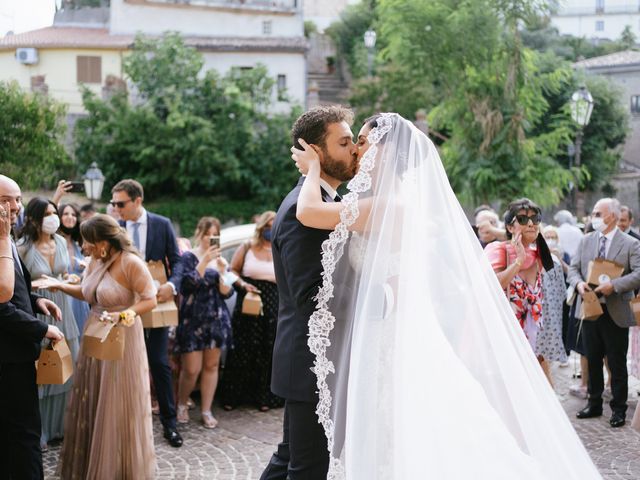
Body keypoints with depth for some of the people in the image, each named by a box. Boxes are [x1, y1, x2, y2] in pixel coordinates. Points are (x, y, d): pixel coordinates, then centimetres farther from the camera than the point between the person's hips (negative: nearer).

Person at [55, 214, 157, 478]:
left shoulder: (131, 263, -19)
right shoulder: (96, 261, 3)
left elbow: (150, 300, -18)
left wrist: (121, 315, -29)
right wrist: (59, 285, 7)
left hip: (121, 340, -7)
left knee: (117, 405, 4)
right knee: (91, 402, 15)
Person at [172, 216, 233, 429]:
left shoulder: (220, 260, 10)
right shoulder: (188, 257, -2)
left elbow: (227, 293, 2)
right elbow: (186, 284, -18)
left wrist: (222, 271, -14)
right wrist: (204, 261, -23)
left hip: (216, 319, 4)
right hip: (192, 319, -4)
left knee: (211, 365, 5)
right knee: (192, 369, -4)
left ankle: (207, 411, 13)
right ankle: (181, 405, 19)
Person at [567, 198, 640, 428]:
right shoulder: (586, 241, 8)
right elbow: (573, 268, 10)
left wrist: (614, 285, -24)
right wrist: (579, 283, -11)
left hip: (616, 313, -4)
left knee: (617, 363, 4)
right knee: (593, 360, 14)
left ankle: (618, 409, 15)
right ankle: (594, 403, 27)